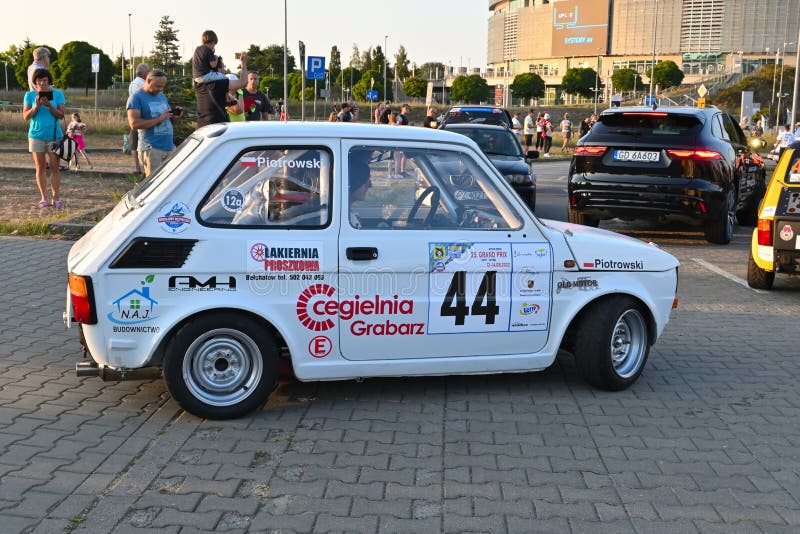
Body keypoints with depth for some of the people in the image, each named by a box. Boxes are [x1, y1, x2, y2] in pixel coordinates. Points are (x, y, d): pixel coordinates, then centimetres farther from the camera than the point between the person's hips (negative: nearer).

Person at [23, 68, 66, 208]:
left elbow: (61, 115, -4)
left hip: (54, 135, -1)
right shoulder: (30, 95, 5)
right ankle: (43, 198, 6)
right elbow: (25, 116, 1)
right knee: (40, 167, 2)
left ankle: (56, 197, -1)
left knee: (55, 167, -3)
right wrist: (36, 106, -14)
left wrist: (49, 106, -19)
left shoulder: (57, 94, 2)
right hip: (36, 135, 1)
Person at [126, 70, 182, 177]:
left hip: (170, 145, 7)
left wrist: (174, 116, 3)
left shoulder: (161, 96, 19)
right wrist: (159, 119, -16)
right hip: (152, 147, -7)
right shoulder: (136, 98, -3)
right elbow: (134, 123, -14)